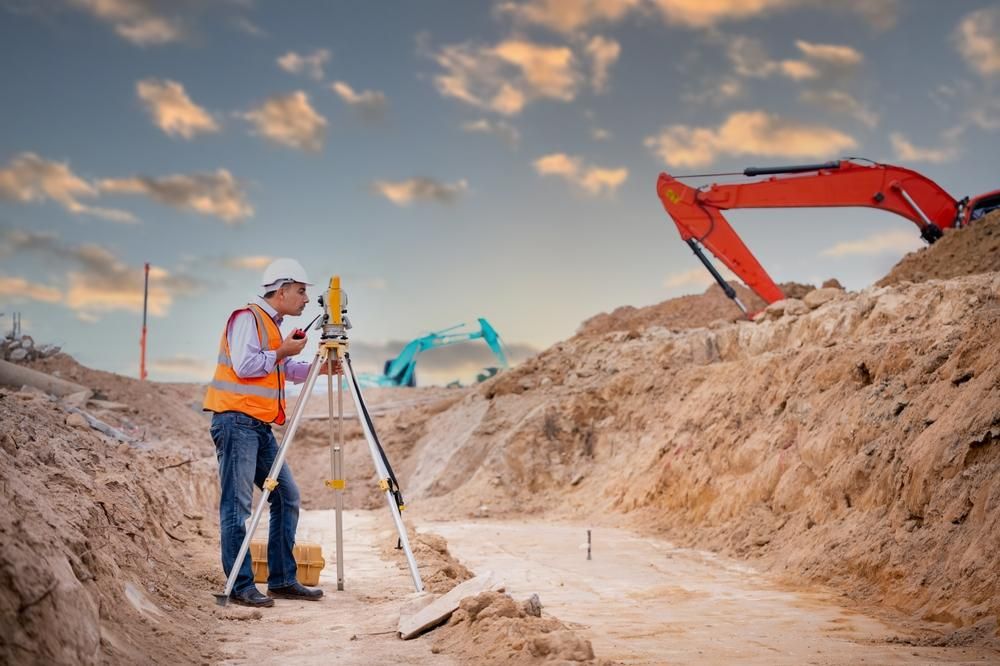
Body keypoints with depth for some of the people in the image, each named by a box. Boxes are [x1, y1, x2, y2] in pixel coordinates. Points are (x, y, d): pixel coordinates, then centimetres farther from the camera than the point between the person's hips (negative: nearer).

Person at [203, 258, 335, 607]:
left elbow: (286, 371, 23)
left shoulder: (273, 324, 20)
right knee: (237, 504, -7)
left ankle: (282, 580, 14)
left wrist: (317, 368, 8)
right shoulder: (247, 318, -9)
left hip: (261, 425, 10)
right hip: (236, 421, -10)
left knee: (286, 496, 8)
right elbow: (244, 365, -20)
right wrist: (282, 352, -9)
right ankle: (241, 586, -3)